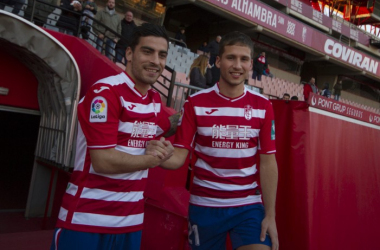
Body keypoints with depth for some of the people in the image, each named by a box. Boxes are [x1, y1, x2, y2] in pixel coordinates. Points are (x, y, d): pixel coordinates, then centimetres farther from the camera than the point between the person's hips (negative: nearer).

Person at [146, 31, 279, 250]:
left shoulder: (263, 106, -2)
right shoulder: (195, 103, -5)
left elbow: (268, 162, -2)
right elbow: (179, 156, -8)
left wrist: (270, 214, -6)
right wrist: (161, 155, -32)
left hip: (248, 205, 0)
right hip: (205, 206, 0)